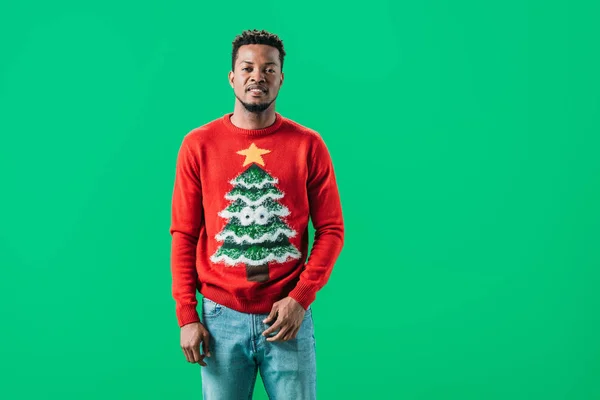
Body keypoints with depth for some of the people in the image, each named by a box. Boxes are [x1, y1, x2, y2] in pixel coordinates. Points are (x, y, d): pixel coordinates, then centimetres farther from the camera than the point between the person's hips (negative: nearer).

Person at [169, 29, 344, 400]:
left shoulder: (308, 145, 0)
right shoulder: (199, 145, 1)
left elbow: (331, 230, 0)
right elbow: (184, 235, 2)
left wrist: (301, 298, -10)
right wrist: (187, 315, -2)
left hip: (289, 316, 0)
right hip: (221, 318, 1)